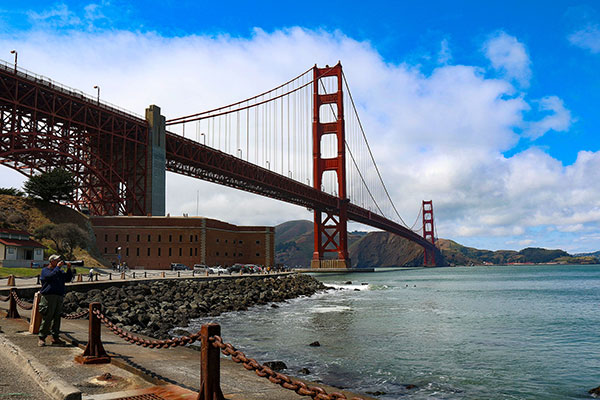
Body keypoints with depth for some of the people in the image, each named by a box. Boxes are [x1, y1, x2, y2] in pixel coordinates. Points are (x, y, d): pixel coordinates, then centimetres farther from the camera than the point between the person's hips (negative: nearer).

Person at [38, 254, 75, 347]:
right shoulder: (45, 270, 3)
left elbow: (68, 278, 12)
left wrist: (69, 269, 1)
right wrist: (57, 267, -11)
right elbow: (50, 276, -17)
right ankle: (41, 338, 1)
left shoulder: (60, 272, 22)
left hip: (59, 297, 6)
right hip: (48, 297, -6)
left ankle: (55, 337, 12)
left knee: (57, 317, 7)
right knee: (47, 318, -7)